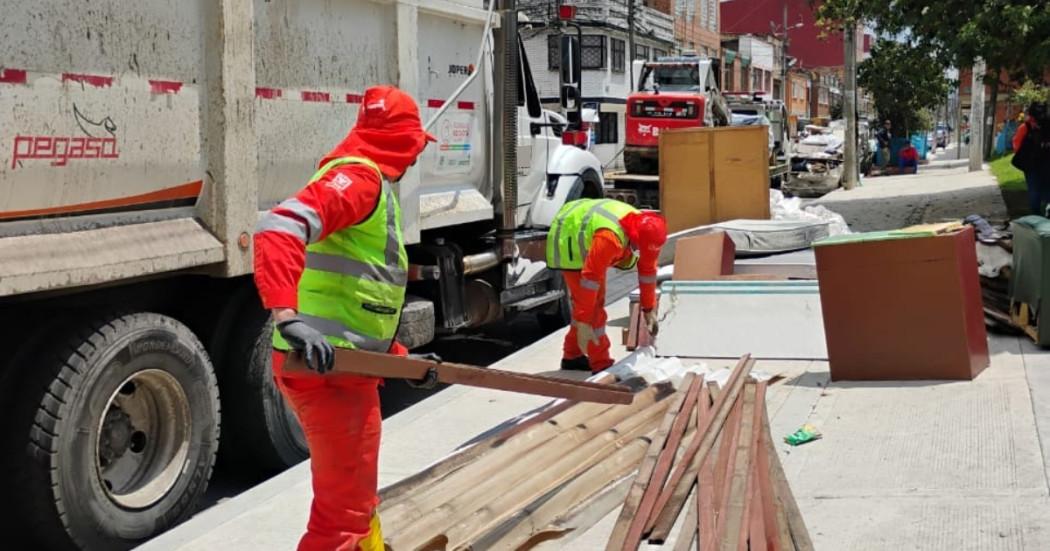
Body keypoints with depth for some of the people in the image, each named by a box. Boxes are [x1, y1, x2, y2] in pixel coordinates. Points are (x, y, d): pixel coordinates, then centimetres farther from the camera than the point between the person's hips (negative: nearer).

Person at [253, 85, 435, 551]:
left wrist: (400, 357, 27)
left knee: (354, 497, 26)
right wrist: (287, 315, -42)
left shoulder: (375, 187, 19)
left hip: (344, 369, 10)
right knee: (343, 511, -4)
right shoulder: (359, 177, -13)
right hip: (326, 368, -10)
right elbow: (280, 227, -31)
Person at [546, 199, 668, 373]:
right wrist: (583, 323, -37)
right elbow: (590, 278, -40)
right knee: (591, 305, -15)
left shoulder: (647, 232, -19)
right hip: (569, 242, -9)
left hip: (585, 239, 9)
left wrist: (649, 310, 1)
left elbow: (648, 270, -4)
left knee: (595, 301, 15)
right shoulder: (610, 237, -43)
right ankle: (601, 365, -9)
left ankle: (572, 356, 28)